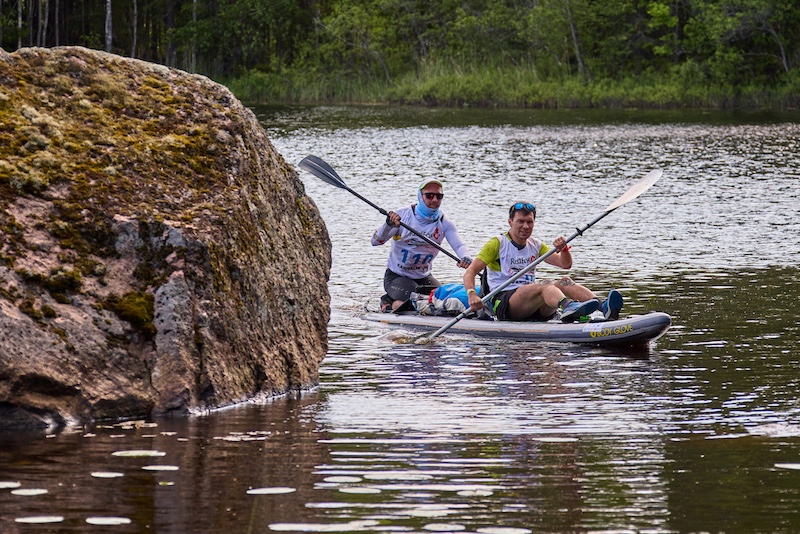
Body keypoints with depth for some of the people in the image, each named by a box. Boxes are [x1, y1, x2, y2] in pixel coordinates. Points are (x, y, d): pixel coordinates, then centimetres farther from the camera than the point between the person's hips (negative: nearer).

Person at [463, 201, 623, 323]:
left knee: (565, 282, -21)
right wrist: (472, 295, -24)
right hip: (504, 302, -6)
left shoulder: (536, 245, 21)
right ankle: (569, 308, -69)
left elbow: (565, 264, 12)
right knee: (545, 285, -33)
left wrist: (563, 249, -11)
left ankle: (604, 307, -48)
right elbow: (470, 272, -5)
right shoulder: (497, 244, 5)